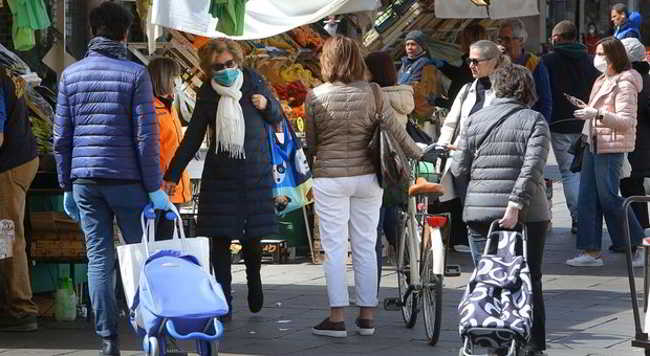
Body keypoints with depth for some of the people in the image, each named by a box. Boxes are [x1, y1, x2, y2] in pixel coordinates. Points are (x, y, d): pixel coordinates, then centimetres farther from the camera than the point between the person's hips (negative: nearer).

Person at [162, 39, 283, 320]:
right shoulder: (207, 94, 1)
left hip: (255, 172, 0)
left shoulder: (253, 81, 1)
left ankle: (254, 279, 33)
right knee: (220, 238, -5)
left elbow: (277, 118, 14)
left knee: (253, 234, 3)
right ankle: (224, 303, -1)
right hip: (220, 175, 0)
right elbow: (192, 138, 7)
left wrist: (266, 104, -9)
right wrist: (172, 175, 3)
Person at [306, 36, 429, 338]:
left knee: (334, 247, 2)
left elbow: (310, 142, 3)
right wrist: (419, 154, 12)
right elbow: (396, 132, -2)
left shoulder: (315, 97, -6)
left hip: (330, 178, -2)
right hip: (367, 176, 2)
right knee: (366, 247, 9)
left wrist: (312, 162, 23)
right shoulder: (372, 92, -4)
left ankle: (337, 318, 0)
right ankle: (367, 316, 13)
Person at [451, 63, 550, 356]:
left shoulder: (475, 120, 4)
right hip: (526, 214, -1)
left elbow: (458, 170, 5)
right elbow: (532, 169, -17)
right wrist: (515, 205, -21)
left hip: (479, 211, 2)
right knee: (530, 281, 8)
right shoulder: (534, 121, -3)